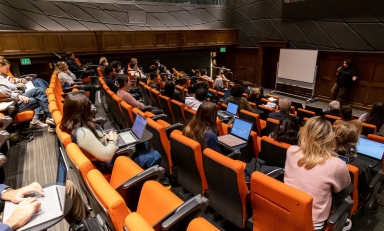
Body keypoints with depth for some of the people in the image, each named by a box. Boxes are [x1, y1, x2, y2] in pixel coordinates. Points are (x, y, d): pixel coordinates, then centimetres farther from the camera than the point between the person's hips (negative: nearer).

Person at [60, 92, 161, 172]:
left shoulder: (75, 124, -5)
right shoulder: (82, 133, -35)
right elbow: (106, 155, -32)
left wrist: (106, 137, -4)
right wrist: (113, 140, -15)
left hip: (110, 153, 10)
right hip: (108, 164, -10)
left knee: (143, 143, 16)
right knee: (155, 156, -4)